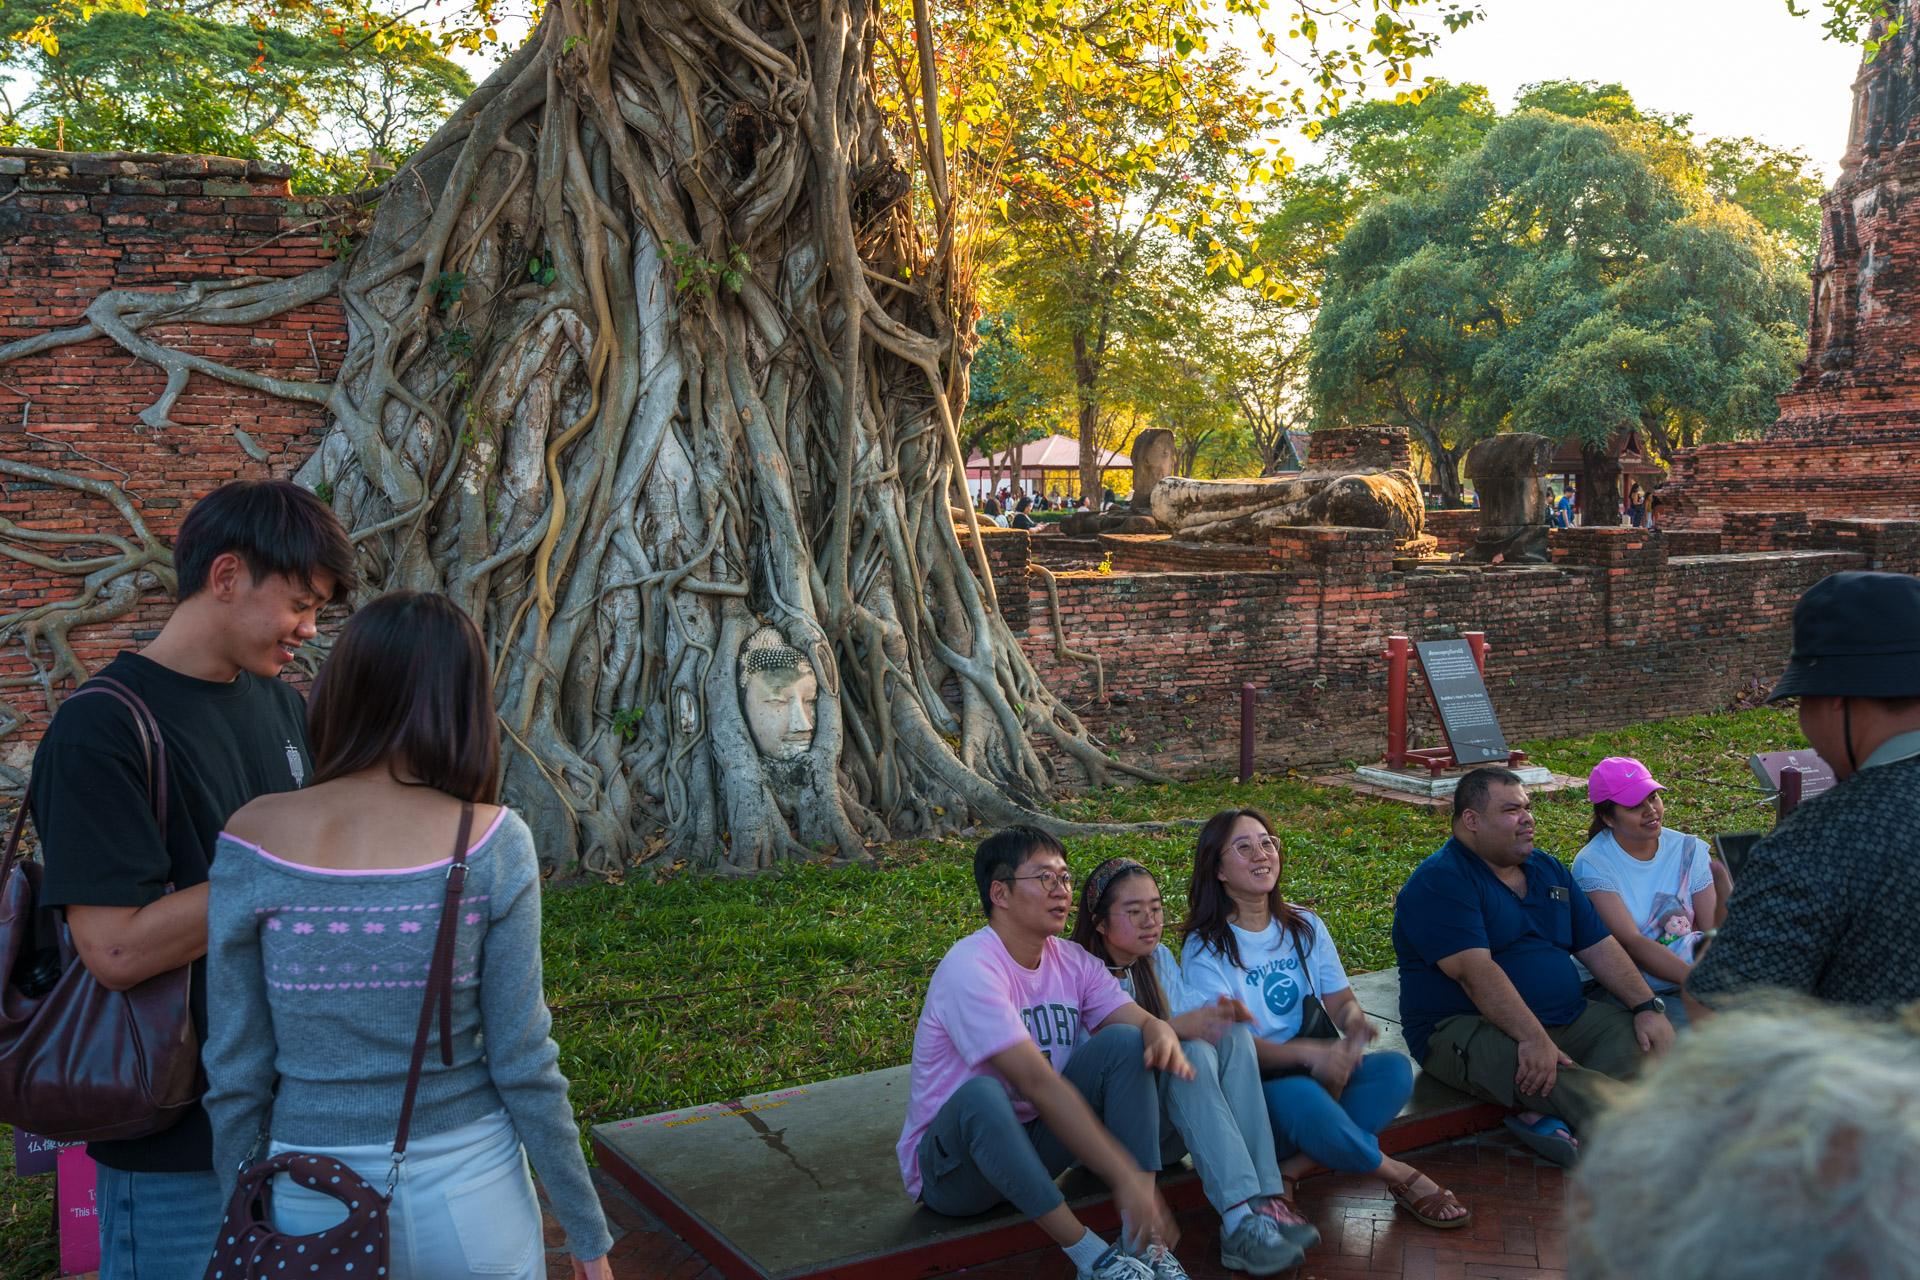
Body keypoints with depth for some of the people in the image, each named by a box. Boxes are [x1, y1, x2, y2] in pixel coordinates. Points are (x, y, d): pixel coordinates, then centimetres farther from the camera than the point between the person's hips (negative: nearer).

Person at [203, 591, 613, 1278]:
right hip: (469, 1192, -1)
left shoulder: (253, 839, -11)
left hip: (316, 1204, 1)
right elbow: (523, 1063, -11)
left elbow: (237, 1072, -6)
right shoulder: (491, 842, -14)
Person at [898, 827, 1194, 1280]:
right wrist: (1124, 1176, -36)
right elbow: (1039, 1082, -32)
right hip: (952, 1168, -7)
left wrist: (1164, 1036, -34)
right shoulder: (970, 970, -24)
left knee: (1124, 1042, -12)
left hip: (1037, 1144, 7)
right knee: (980, 1093, -39)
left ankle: (1141, 1242, -18)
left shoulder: (1072, 961, 1)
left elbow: (1142, 1020, -7)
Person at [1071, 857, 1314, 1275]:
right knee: (1193, 1053, -31)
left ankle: (1264, 1199, -29)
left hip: (1171, 1122, 7)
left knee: (1234, 1036, -18)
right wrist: (1172, 1029, -33)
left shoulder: (1159, 958, 14)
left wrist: (1220, 1013, -17)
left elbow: (1192, 1018, 6)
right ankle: (1239, 1222, -41)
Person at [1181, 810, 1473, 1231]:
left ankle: (1291, 1173, -25)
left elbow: (1340, 999, 7)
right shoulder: (1205, 948, -8)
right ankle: (1396, 1174, -13)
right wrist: (1310, 1053, -30)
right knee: (1300, 1096, -38)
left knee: (1394, 1070, -21)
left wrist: (1353, 1018, -20)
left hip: (1318, 1072, 6)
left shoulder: (1304, 926, 12)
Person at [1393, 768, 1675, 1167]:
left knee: (1637, 1034, -16)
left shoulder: (1548, 870, 17)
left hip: (1567, 1019, 8)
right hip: (1464, 1029, -8)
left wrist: (1648, 1007, -1)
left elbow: (1599, 948, 15)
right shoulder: (1439, 883, -10)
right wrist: (1534, 1039, -31)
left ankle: (1547, 1116, -28)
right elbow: (1475, 970, -22)